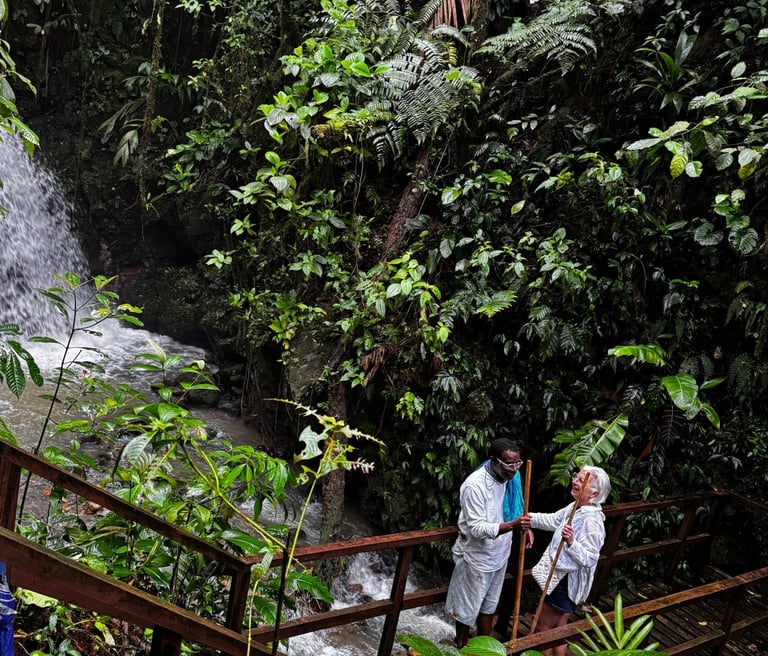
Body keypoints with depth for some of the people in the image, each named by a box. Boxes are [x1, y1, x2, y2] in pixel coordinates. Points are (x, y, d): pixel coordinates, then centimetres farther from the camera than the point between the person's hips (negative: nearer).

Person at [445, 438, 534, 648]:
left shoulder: (510, 477, -8)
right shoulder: (475, 485, -31)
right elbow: (477, 528, -31)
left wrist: (524, 526, -10)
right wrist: (513, 525, -42)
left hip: (499, 554, 7)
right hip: (477, 557, -7)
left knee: (489, 605, 24)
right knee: (468, 608, 13)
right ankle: (461, 649, 36)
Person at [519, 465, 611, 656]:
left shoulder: (592, 522, -29)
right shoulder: (575, 507, 0)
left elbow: (589, 559, -31)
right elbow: (554, 520, 11)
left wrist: (571, 543, -45)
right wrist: (532, 519, -5)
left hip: (567, 584, -9)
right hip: (560, 578, 9)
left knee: (541, 629, 7)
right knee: (559, 630, 24)